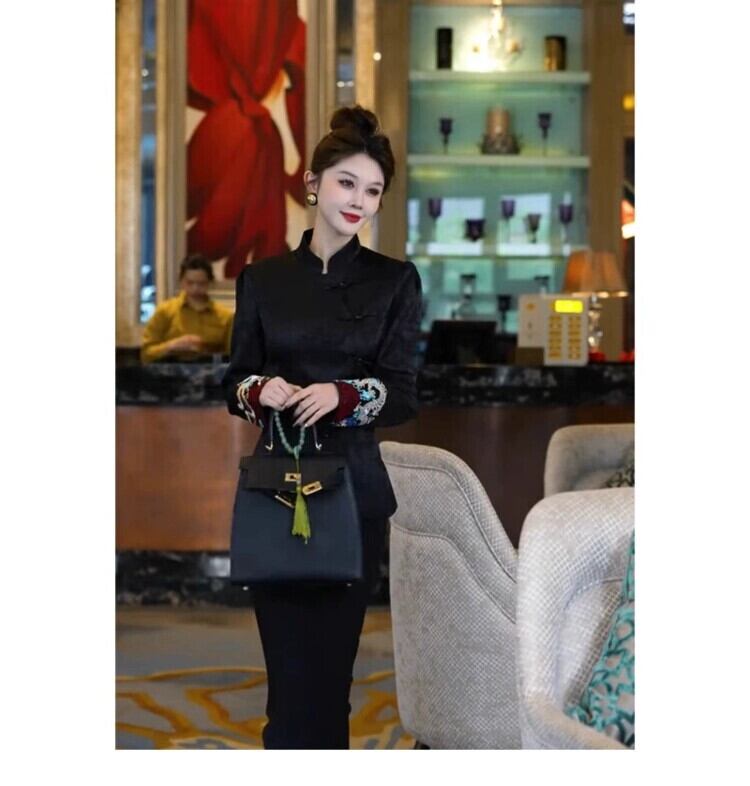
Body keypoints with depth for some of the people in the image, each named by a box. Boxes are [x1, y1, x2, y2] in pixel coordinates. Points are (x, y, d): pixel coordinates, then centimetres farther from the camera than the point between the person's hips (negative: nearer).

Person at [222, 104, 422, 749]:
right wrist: (258, 391, -13)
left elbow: (403, 393, -1)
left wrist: (342, 395, -20)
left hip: (354, 486, -1)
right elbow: (235, 381, 10)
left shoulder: (396, 281, 4)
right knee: (289, 667, -1)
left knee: (330, 666, -1)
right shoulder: (262, 278, 9)